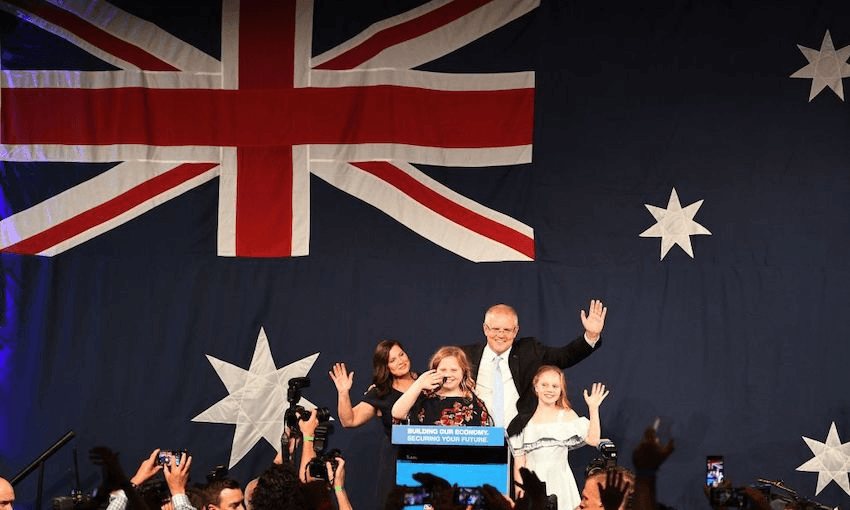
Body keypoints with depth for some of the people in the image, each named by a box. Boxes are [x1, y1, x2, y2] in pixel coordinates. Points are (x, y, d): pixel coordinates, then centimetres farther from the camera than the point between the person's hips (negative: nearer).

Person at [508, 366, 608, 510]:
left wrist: (593, 409, -9)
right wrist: (519, 489, 1)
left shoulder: (566, 416, 4)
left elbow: (593, 440, -7)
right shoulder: (525, 420, 6)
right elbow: (519, 461, 7)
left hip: (560, 483, 0)